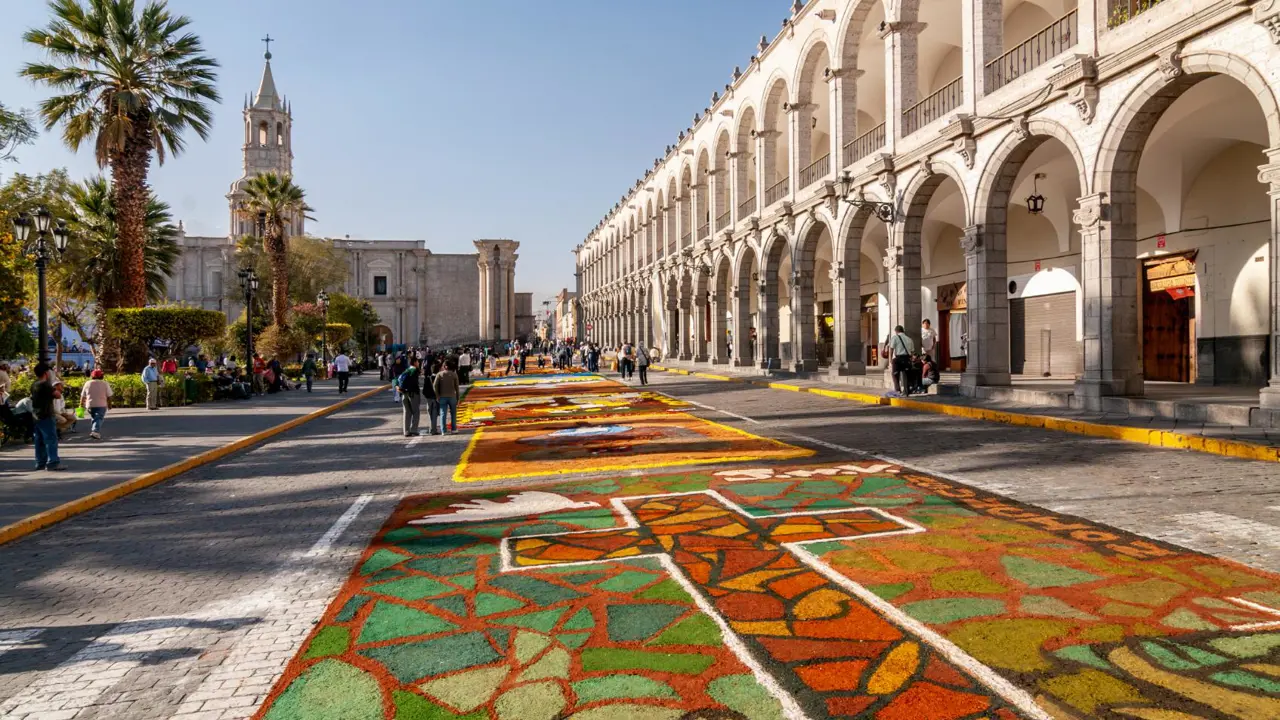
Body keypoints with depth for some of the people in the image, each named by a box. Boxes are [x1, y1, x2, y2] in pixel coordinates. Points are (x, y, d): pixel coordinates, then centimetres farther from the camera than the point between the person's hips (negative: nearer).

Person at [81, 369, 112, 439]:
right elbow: (109, 396, -2)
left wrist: (82, 405, 18)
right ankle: (95, 432, -25)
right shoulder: (105, 383, -1)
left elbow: (83, 396, 10)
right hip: (101, 405, -3)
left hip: (89, 405, 3)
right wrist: (109, 404, 9)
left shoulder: (87, 383, 7)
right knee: (99, 419, -6)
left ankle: (94, 432, 24)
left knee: (93, 418, 20)